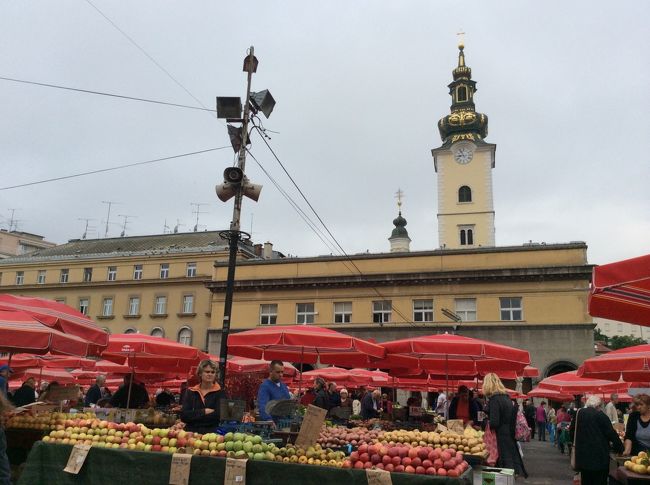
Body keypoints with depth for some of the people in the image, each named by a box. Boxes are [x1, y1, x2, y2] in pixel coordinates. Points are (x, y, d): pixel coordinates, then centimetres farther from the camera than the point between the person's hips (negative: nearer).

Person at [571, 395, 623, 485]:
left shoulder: (579, 413, 6)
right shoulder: (600, 415, -9)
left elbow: (571, 432, 14)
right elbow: (611, 433, -8)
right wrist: (620, 448, 5)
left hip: (583, 455, 5)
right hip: (599, 456, -4)